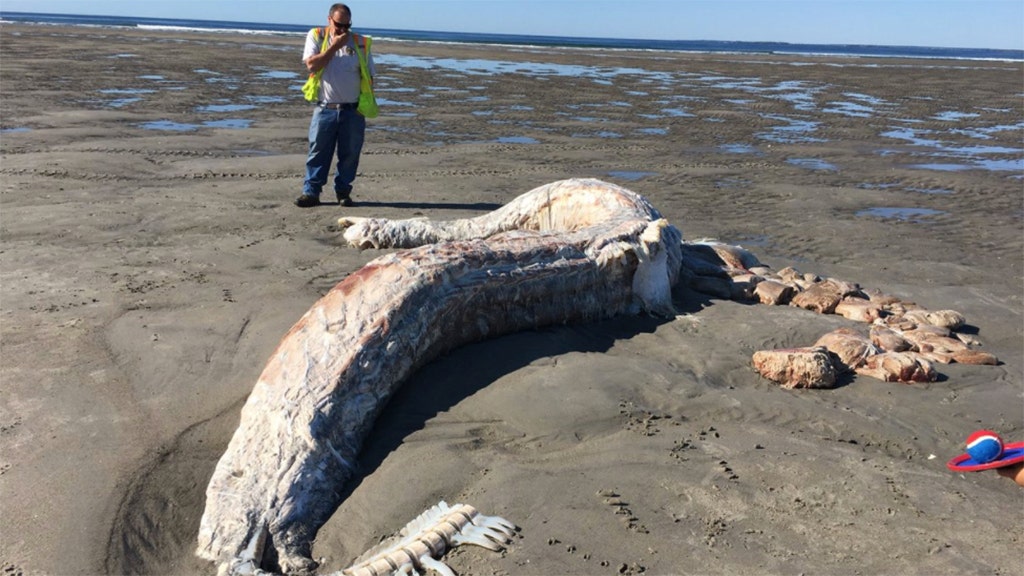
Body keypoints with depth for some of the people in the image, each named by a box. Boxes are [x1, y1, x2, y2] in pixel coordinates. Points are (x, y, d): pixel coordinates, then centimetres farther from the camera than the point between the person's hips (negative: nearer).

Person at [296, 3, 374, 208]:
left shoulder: (360, 43, 5)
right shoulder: (316, 37, 3)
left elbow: (368, 76, 9)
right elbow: (311, 65, -12)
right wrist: (334, 46, -12)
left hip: (353, 110, 1)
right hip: (325, 109, -1)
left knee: (349, 154, 5)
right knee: (318, 152, 0)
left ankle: (343, 192, 17)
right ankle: (311, 192, 6)